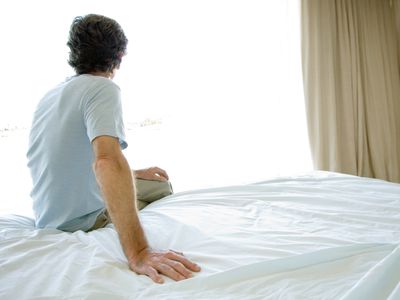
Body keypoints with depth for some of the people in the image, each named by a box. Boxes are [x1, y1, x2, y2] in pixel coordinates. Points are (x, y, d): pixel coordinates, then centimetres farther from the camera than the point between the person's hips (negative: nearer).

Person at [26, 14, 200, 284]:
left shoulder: (50, 95, 6)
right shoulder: (102, 88, -21)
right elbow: (107, 160, -39)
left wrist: (136, 174, 15)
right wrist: (138, 252, -46)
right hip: (82, 224, -8)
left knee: (162, 186, 23)